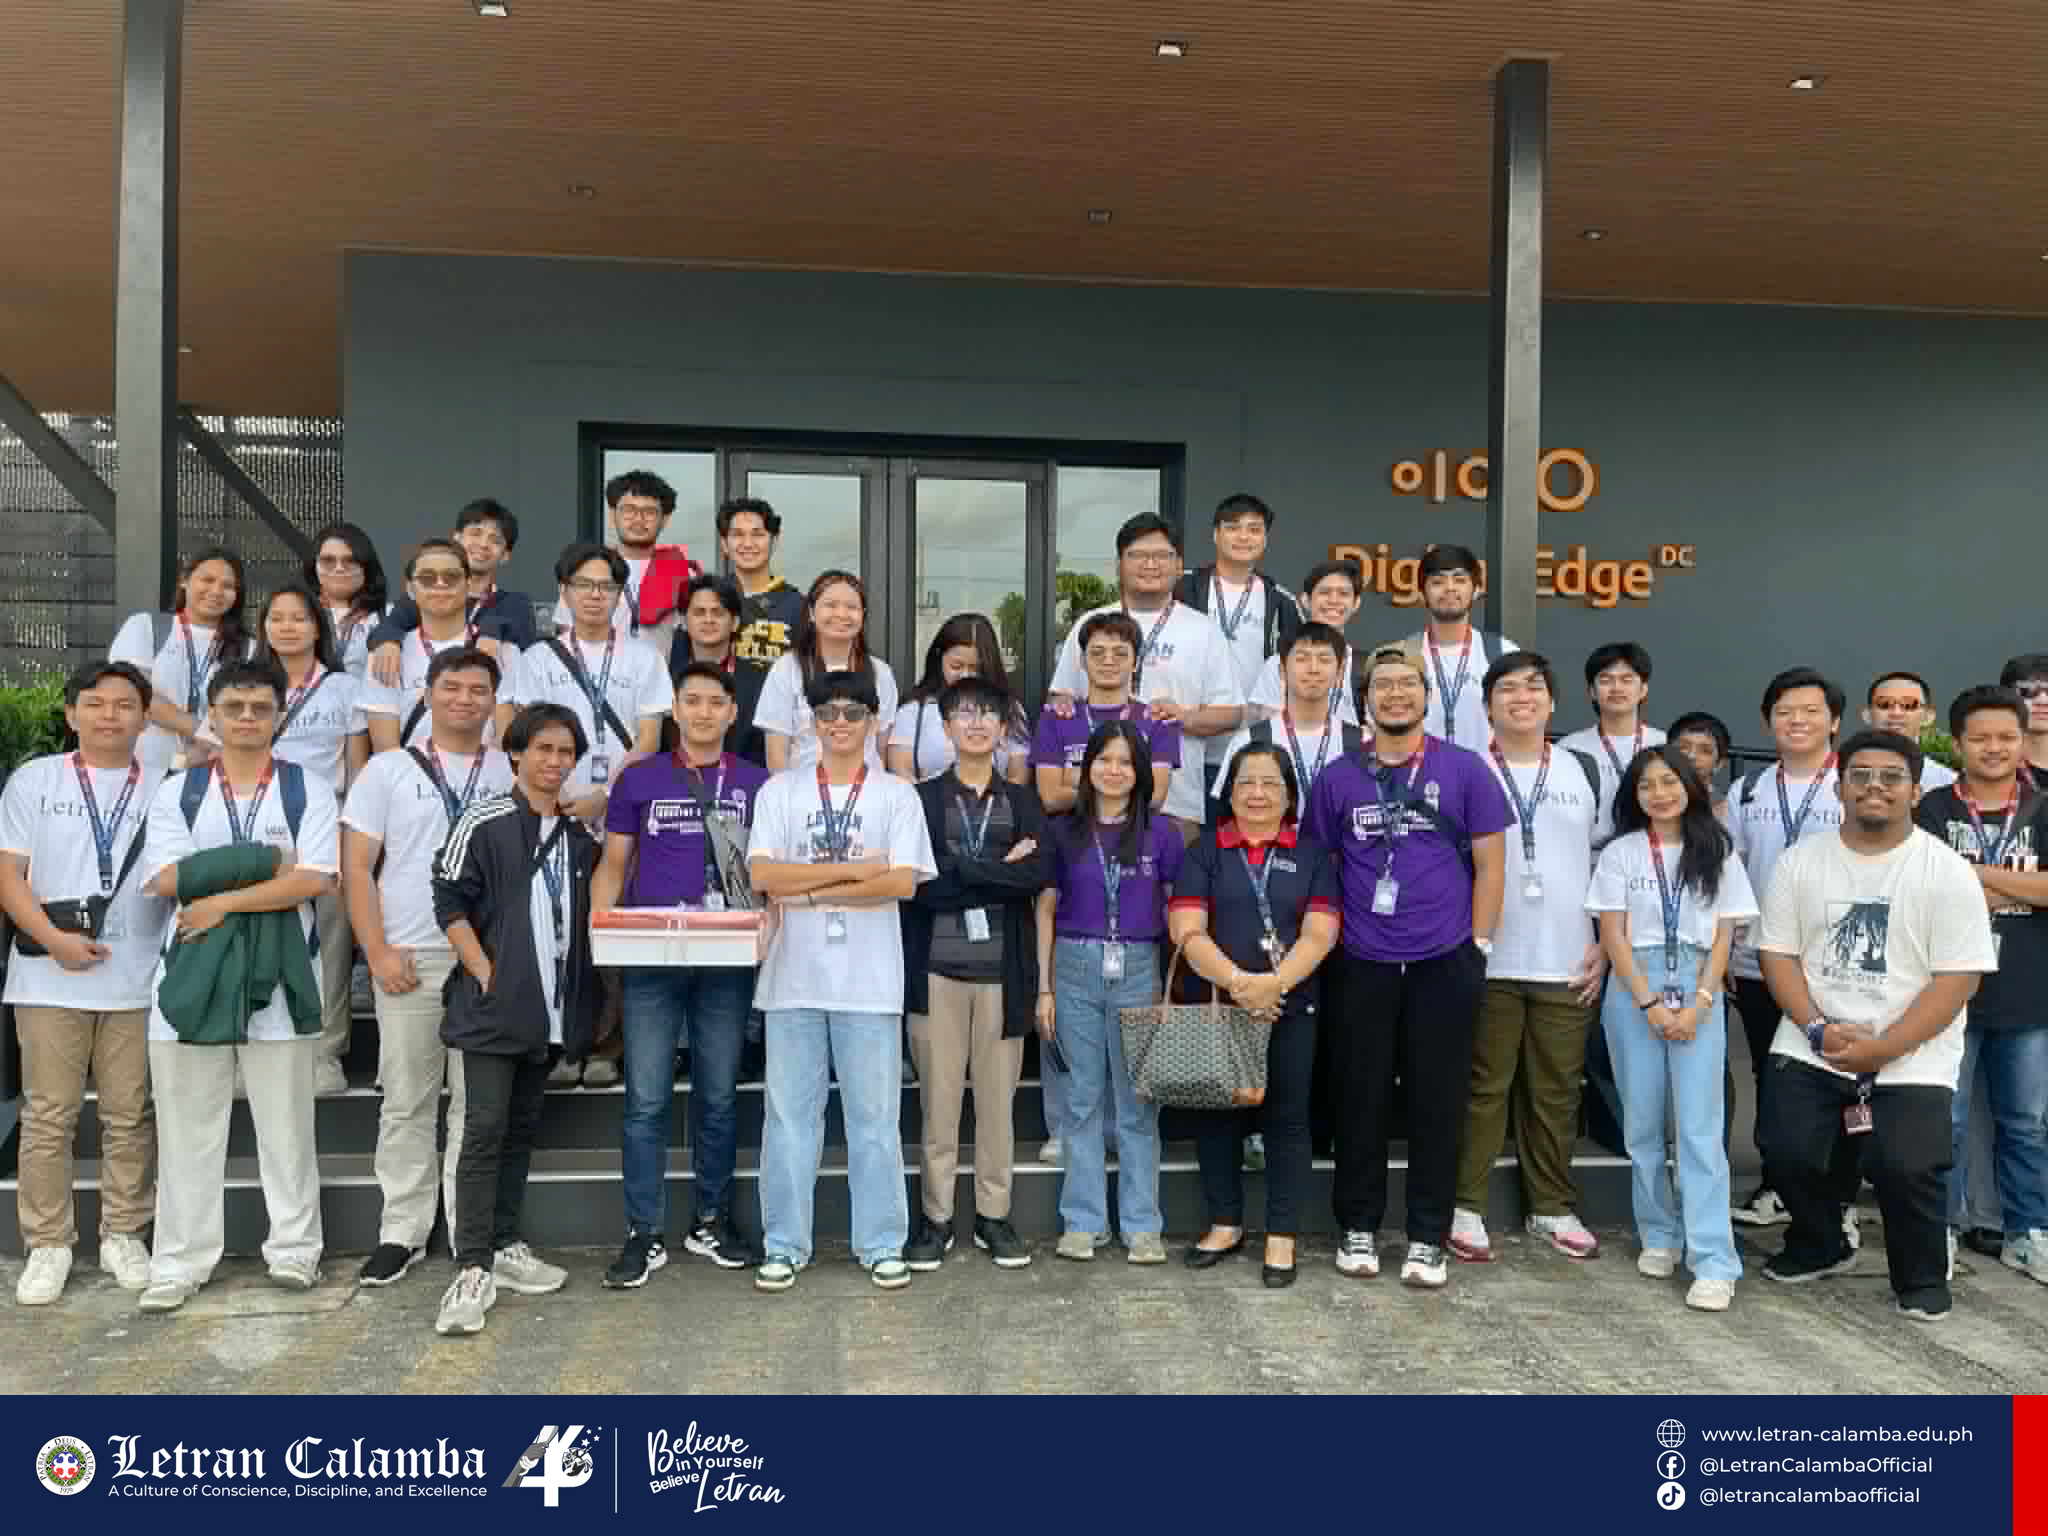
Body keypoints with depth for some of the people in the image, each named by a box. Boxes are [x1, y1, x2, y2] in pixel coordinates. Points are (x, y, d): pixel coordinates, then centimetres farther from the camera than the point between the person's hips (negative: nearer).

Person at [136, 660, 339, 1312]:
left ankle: (294, 1249, 16)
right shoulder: (177, 791, 10)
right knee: (186, 1129, 7)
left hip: (278, 976, -2)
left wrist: (221, 898, -11)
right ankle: (180, 1261, 17)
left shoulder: (307, 789, 5)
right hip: (192, 972, 2)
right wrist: (266, 860, -10)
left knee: (285, 1126, 5)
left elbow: (315, 879, -8)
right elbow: (165, 879, -4)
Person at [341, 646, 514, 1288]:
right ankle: (403, 1231, 19)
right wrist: (379, 953, -6)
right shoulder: (389, 769, 7)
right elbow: (357, 868, 3)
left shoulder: (511, 772, 9)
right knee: (406, 1104, 7)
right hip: (407, 963, 0)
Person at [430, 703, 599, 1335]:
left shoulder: (580, 835, 12)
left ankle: (504, 1247, 24)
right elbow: (450, 902, -8)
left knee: (522, 1129, 14)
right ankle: (472, 1269, -4)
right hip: (494, 1005, -6)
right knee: (484, 1130, -7)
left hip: (551, 1010, 6)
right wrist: (486, 974, -13)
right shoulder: (485, 823, -5)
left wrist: (581, 991, 8)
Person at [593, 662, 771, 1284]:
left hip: (727, 960, 1)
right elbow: (614, 863, 9)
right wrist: (600, 919, -8)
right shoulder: (639, 780, 7)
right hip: (651, 959, 0)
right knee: (646, 1100, 0)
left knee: (719, 1096, 9)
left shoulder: (757, 784, 7)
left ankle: (711, 1219, 23)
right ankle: (645, 1233, 10)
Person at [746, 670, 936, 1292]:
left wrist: (811, 890, -10)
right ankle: (785, 1244, 18)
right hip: (794, 977, 1)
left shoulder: (897, 795, 3)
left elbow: (903, 882, -8)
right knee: (789, 1114, 7)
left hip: (869, 981, -1)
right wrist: (853, 869, -10)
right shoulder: (781, 791, 6)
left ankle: (881, 1244, 16)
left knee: (875, 1116, 5)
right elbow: (762, 875, -6)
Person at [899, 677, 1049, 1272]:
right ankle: (936, 1216, 16)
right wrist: (1000, 872, -10)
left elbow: (1037, 875, -7)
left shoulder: (1023, 802, 11)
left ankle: (993, 1214, 20)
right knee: (938, 1097, 3)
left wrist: (959, 871, -11)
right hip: (937, 967, -1)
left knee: (998, 1096, 7)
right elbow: (919, 882, -9)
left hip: (1002, 969, 2)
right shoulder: (922, 798, 5)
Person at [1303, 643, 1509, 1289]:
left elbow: (1489, 862, 3)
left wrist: (1477, 945, -2)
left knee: (1437, 1102, 5)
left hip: (1445, 964, -1)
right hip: (1362, 964, 1)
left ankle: (1427, 1239, 17)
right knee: (1360, 1099, 7)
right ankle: (1358, 1229, 21)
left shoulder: (1464, 769, 2)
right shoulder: (1338, 777, 6)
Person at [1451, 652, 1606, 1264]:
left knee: (1556, 1091, 9)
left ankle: (1553, 1208, 20)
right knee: (1484, 1088, 1)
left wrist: (1605, 944, 4)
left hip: (1567, 964, 2)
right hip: (1488, 962, -2)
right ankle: (1466, 1207, 9)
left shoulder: (1583, 771, 9)